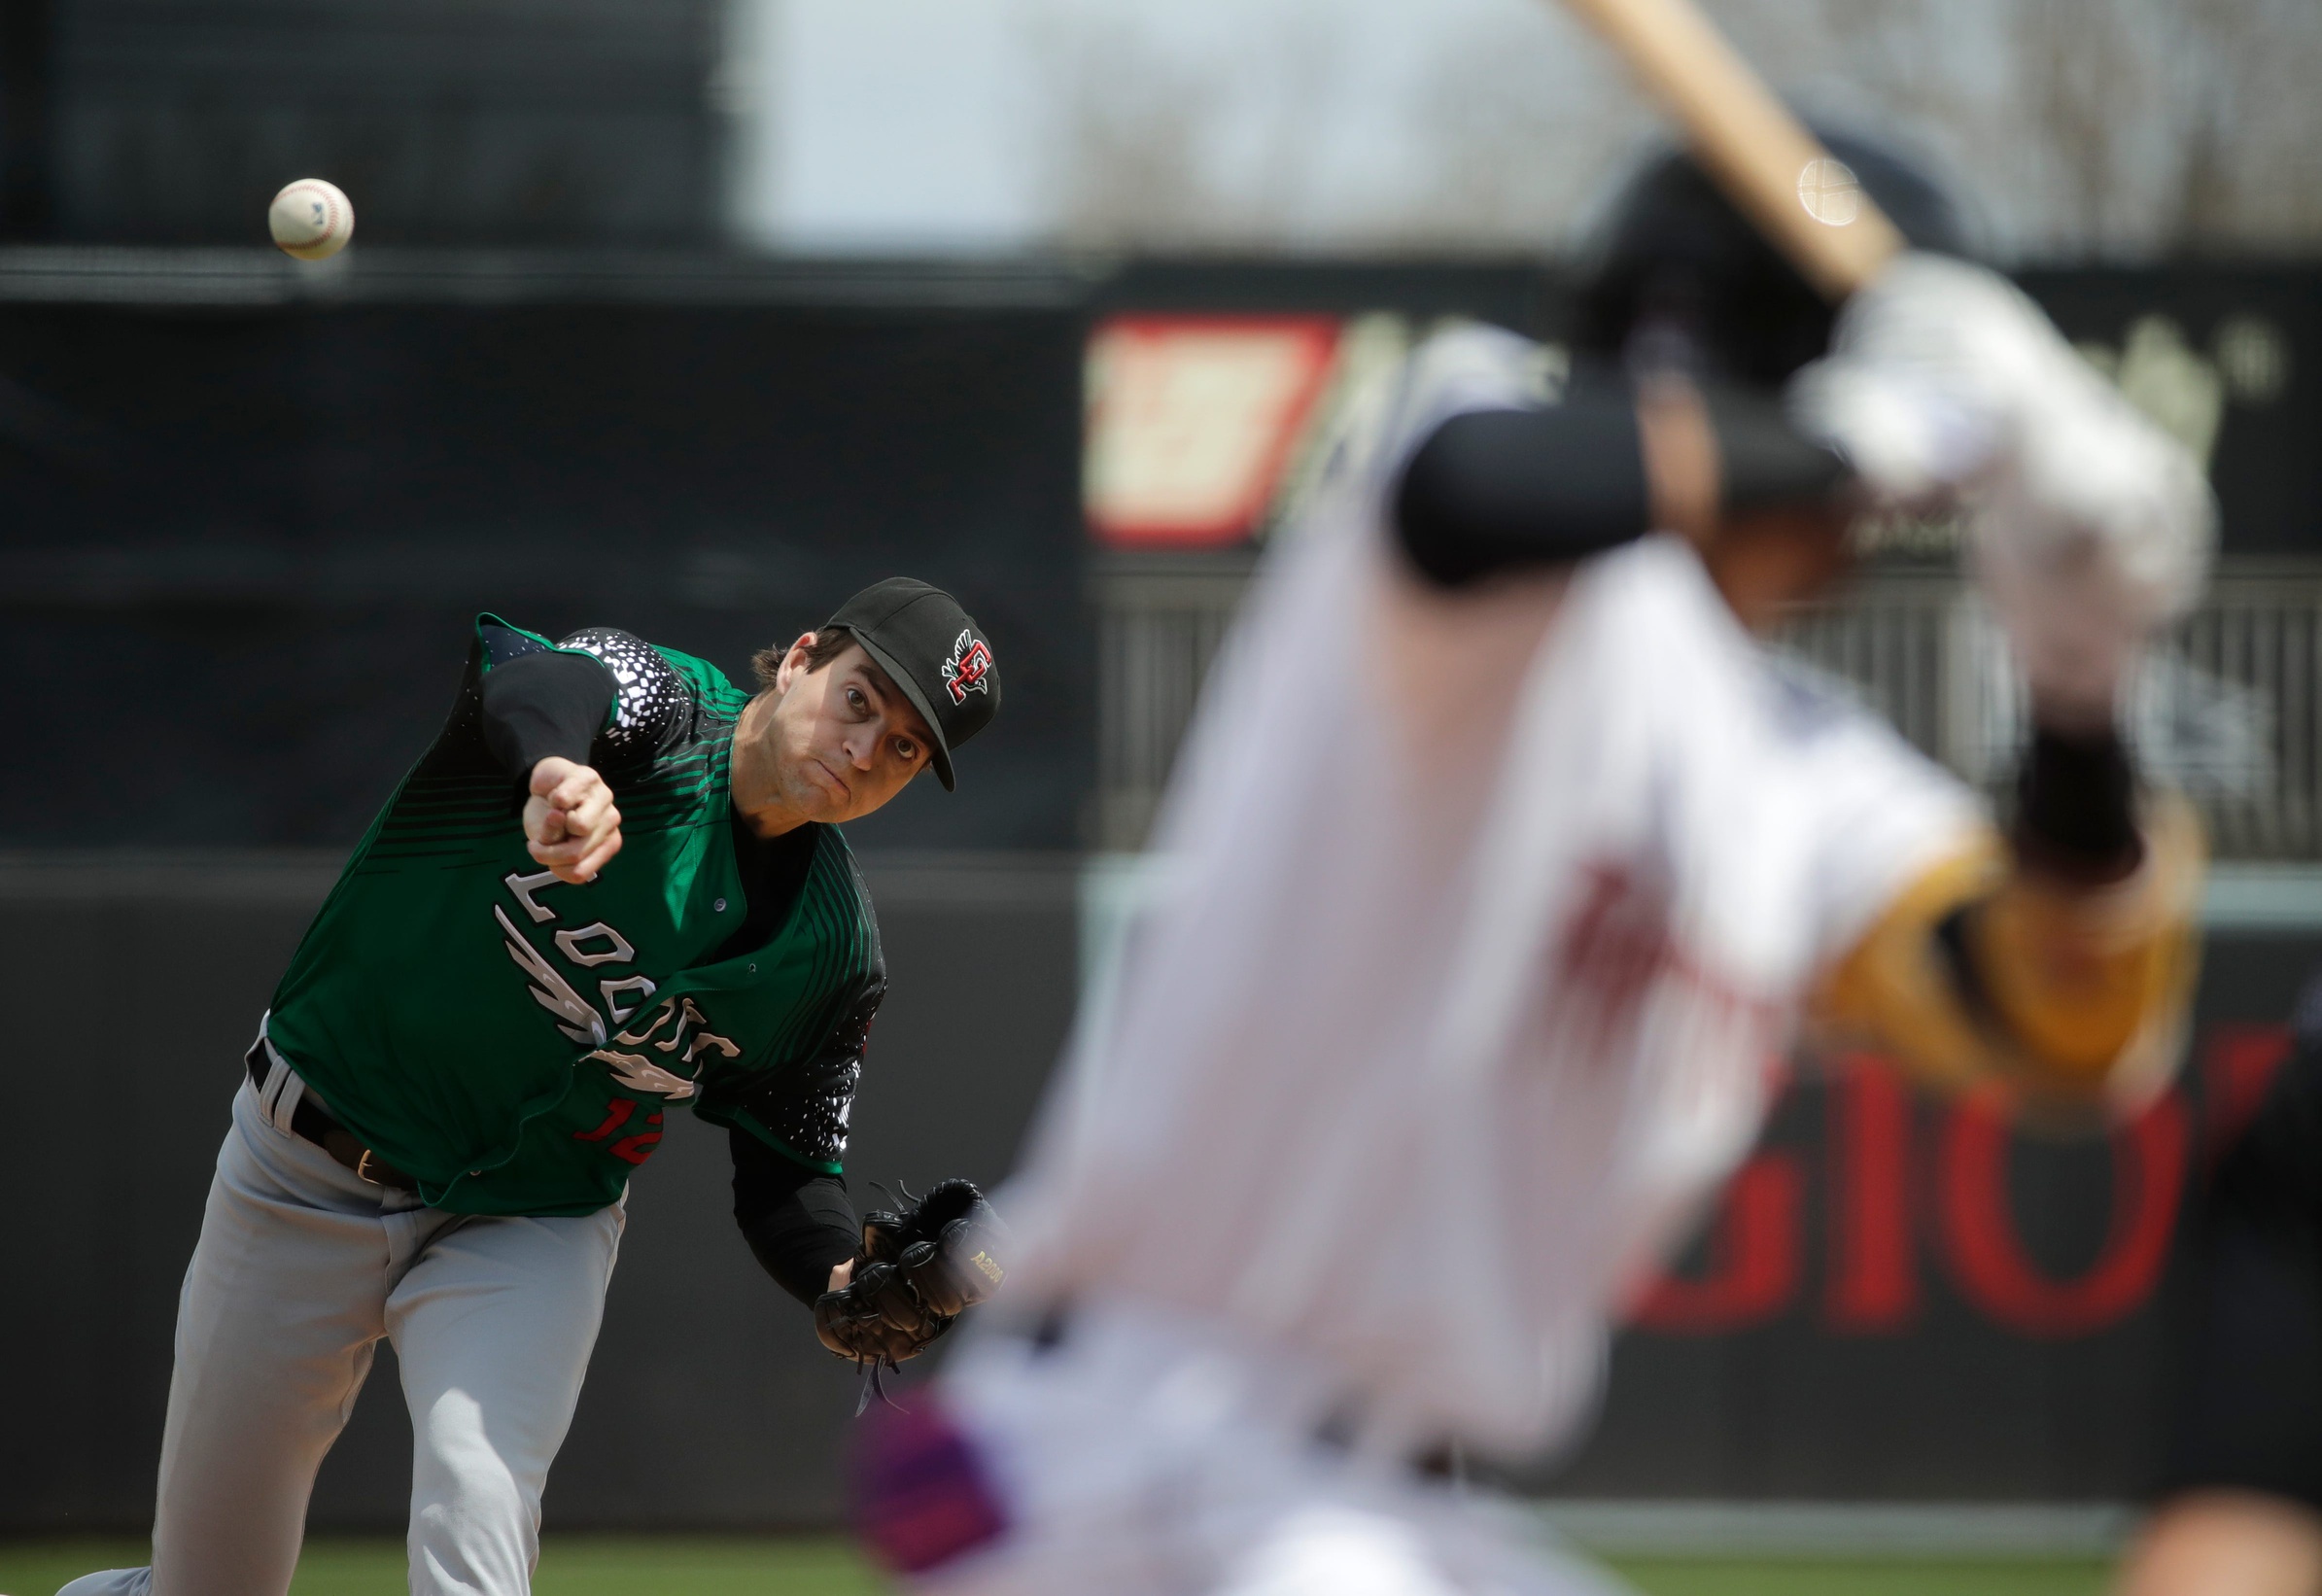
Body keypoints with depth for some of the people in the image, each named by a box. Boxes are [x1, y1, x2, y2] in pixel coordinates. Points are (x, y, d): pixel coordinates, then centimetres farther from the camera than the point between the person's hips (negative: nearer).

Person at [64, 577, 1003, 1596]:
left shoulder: (834, 948, -7)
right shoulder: (652, 706, -20)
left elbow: (785, 1171, 0)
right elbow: (529, 684, -45)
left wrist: (849, 1282, -23)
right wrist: (556, 771, -70)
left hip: (533, 1232, 2)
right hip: (305, 1189, -2)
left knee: (476, 1514, -28)